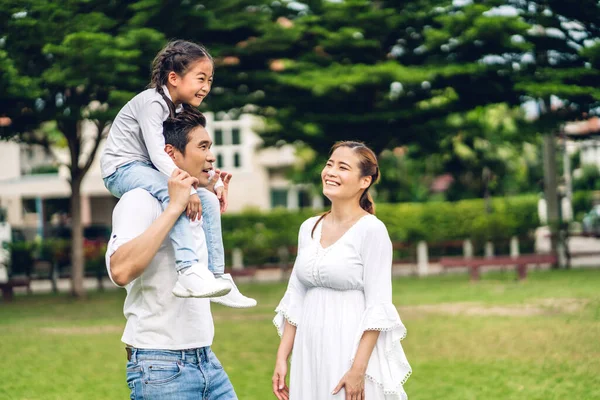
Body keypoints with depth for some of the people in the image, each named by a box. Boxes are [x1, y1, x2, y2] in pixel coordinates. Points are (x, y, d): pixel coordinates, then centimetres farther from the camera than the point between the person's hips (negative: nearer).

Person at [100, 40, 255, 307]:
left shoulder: (181, 109, 10)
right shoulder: (153, 103, -19)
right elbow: (158, 154, -30)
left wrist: (211, 182, -3)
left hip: (149, 172, 9)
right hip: (122, 169, -9)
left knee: (208, 200, -4)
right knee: (172, 192, -36)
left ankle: (216, 276, -2)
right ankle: (188, 271, -45)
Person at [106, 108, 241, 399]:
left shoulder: (195, 207, 14)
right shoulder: (140, 201, -11)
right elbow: (121, 271, -27)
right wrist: (174, 207, -22)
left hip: (206, 360, 8)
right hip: (160, 365, -8)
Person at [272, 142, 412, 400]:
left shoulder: (371, 229, -10)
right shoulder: (309, 228, 9)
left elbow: (378, 307, -14)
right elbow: (295, 299, 12)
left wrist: (359, 369, -19)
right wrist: (282, 358, 8)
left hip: (352, 350, -6)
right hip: (310, 352, 6)